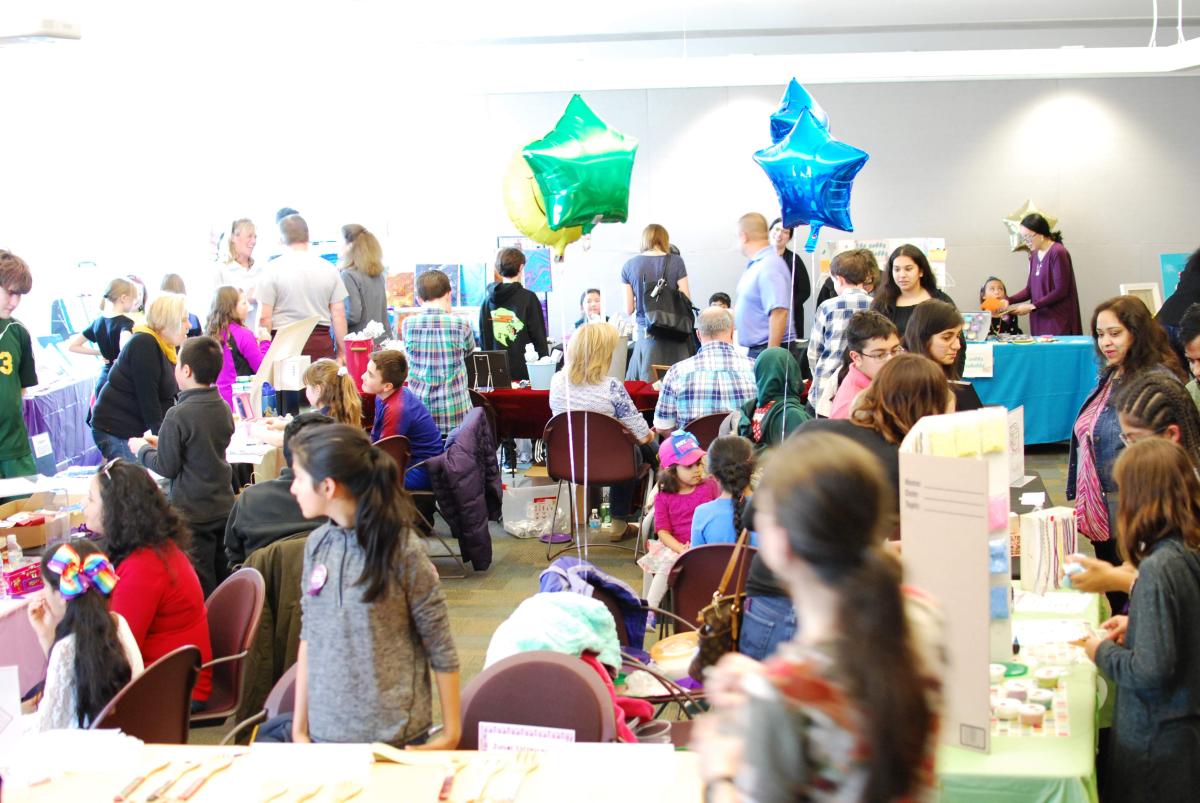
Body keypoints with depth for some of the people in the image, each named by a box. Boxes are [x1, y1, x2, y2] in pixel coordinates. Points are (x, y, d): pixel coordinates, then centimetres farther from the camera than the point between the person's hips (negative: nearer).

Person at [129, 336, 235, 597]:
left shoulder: (178, 416, -19)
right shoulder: (223, 408, 3)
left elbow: (167, 467, -14)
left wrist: (142, 449, 4)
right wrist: (162, 444, 18)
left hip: (192, 514, -7)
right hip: (223, 508, 7)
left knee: (199, 588, 1)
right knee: (223, 582, 16)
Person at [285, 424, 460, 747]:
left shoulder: (401, 549, -14)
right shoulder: (317, 544, 1)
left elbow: (441, 648, -9)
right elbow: (309, 636, 9)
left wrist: (450, 733, -7)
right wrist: (300, 726, 8)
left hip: (393, 736, -4)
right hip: (325, 731, 4)